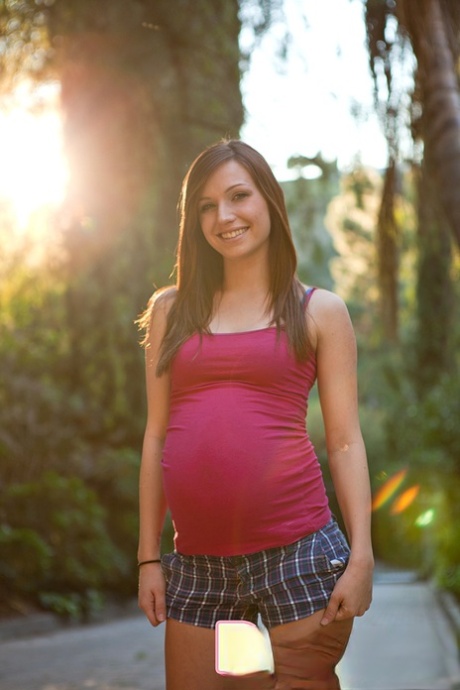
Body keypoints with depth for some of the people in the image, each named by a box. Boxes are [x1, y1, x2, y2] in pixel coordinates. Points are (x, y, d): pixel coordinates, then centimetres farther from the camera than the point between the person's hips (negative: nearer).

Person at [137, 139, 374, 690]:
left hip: (296, 550, -2)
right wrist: (149, 557, 9)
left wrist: (361, 556, -6)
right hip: (197, 563, 3)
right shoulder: (170, 310, 12)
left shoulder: (319, 312, 6)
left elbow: (345, 441, 2)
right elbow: (156, 437, 12)